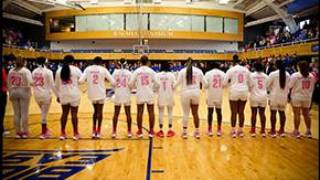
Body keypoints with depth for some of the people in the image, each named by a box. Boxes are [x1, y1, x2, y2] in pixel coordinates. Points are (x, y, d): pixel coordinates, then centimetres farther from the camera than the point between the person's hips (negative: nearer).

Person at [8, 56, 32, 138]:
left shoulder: (11, 71, 8)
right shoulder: (26, 71, -6)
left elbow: (9, 84, 9)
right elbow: (30, 82, -18)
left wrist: (10, 94, 15)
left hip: (13, 92, 4)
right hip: (24, 92, -4)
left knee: (16, 113, 9)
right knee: (24, 113, 2)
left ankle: (17, 132, 14)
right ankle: (25, 132, 6)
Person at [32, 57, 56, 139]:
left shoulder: (34, 71, 5)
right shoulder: (48, 71, -10)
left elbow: (32, 83, 8)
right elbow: (52, 85, -12)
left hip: (37, 95, 5)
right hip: (45, 95, -5)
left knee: (43, 113, 21)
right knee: (44, 113, 4)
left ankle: (45, 130, 29)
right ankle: (43, 133, 12)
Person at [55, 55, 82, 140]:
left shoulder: (59, 71, 5)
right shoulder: (76, 69, -5)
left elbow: (57, 85, 10)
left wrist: (58, 96, 18)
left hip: (63, 95, 3)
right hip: (74, 95, -3)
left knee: (64, 113, 12)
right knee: (74, 113, 3)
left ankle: (63, 133, 18)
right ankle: (75, 133, 11)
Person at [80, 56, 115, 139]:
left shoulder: (88, 69, 1)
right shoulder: (103, 69, -4)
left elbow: (81, 80, -9)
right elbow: (112, 81, -6)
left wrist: (88, 80, 10)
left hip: (92, 93, 3)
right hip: (100, 93, -3)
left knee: (95, 110, 20)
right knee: (100, 111, 10)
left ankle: (94, 131, 18)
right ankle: (98, 131, 10)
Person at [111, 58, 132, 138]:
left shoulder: (115, 72, -2)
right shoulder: (129, 73, -4)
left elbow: (112, 83, -1)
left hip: (118, 95, 1)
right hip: (127, 95, -1)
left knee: (116, 113, 7)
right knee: (128, 113, 6)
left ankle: (114, 132, 10)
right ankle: (129, 132, 11)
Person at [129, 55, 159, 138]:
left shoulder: (137, 71, -1)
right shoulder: (151, 71, -1)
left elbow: (131, 84, -2)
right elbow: (157, 83, -3)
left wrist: (134, 86, 20)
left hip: (140, 94, 1)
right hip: (149, 94, -1)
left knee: (140, 112, 8)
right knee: (151, 112, 7)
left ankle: (140, 131, 12)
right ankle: (151, 131, 10)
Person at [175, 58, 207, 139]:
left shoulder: (182, 71, -1)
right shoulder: (198, 70, 3)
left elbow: (178, 82, -5)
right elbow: (204, 82, 4)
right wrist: (204, 87, 26)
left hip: (186, 93, -1)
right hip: (196, 93, 1)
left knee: (185, 113, 6)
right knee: (195, 113, 11)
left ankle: (185, 132, 12)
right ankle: (197, 131, 16)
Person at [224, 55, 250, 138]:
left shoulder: (231, 70, -2)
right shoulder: (246, 69, 9)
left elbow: (225, 82, -3)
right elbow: (249, 82, 10)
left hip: (234, 92, -3)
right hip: (244, 92, 3)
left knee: (234, 112, 4)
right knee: (241, 112, 10)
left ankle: (233, 131, 8)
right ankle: (241, 130, 16)